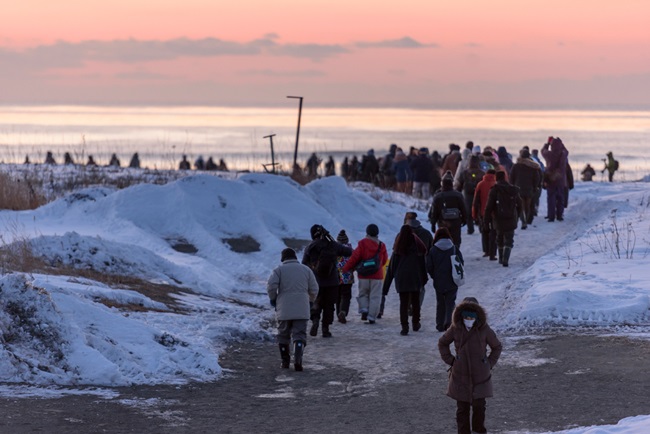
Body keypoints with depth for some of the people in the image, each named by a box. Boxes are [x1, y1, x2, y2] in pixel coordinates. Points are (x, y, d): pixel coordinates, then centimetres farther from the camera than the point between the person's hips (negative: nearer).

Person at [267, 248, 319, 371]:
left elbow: (271, 285, -12)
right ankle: (297, 360, -22)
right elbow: (314, 289, 10)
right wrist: (310, 301, 26)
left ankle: (285, 361, 17)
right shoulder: (306, 269, 10)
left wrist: (273, 298, 6)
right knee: (299, 335, -2)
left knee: (283, 335, 14)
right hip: (301, 310, 1)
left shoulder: (279, 270, 2)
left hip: (284, 309, -1)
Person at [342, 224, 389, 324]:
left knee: (363, 294, 17)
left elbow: (355, 257, -8)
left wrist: (346, 268, 4)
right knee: (375, 297, 4)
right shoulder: (381, 246, 1)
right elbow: (384, 260, 11)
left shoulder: (362, 244, -6)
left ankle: (364, 309, -4)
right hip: (377, 276, 1)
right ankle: (372, 317, -1)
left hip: (364, 275, -1)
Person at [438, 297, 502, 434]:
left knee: (479, 405, 0)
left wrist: (490, 364, -1)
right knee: (462, 407, 4)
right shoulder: (455, 329, -6)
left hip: (480, 375, -1)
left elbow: (497, 347, 7)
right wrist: (450, 360, 2)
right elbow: (442, 343, 11)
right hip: (460, 375, 1)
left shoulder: (484, 329, -9)